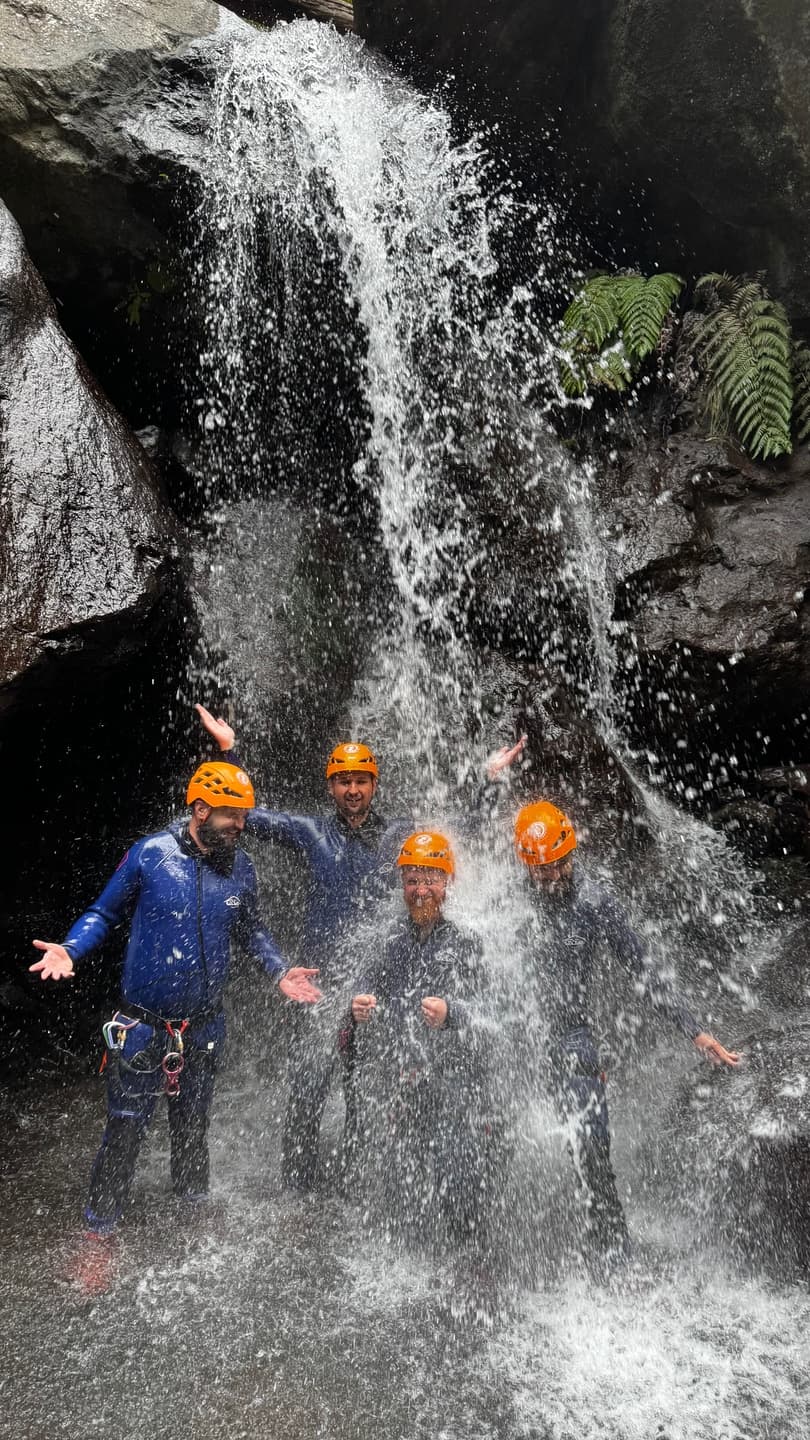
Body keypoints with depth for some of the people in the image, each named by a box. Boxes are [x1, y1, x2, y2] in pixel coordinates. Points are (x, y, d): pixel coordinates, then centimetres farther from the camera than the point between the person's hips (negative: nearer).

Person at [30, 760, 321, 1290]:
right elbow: (104, 914, -1)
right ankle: (99, 1231, 19)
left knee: (193, 1127, 19)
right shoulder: (149, 855, -12)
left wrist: (280, 972, 1)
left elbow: (251, 930, 14)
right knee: (125, 1131, 2)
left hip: (204, 1027, 3)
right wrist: (69, 950, -17)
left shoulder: (240, 867, -1)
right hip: (142, 1024, -3)